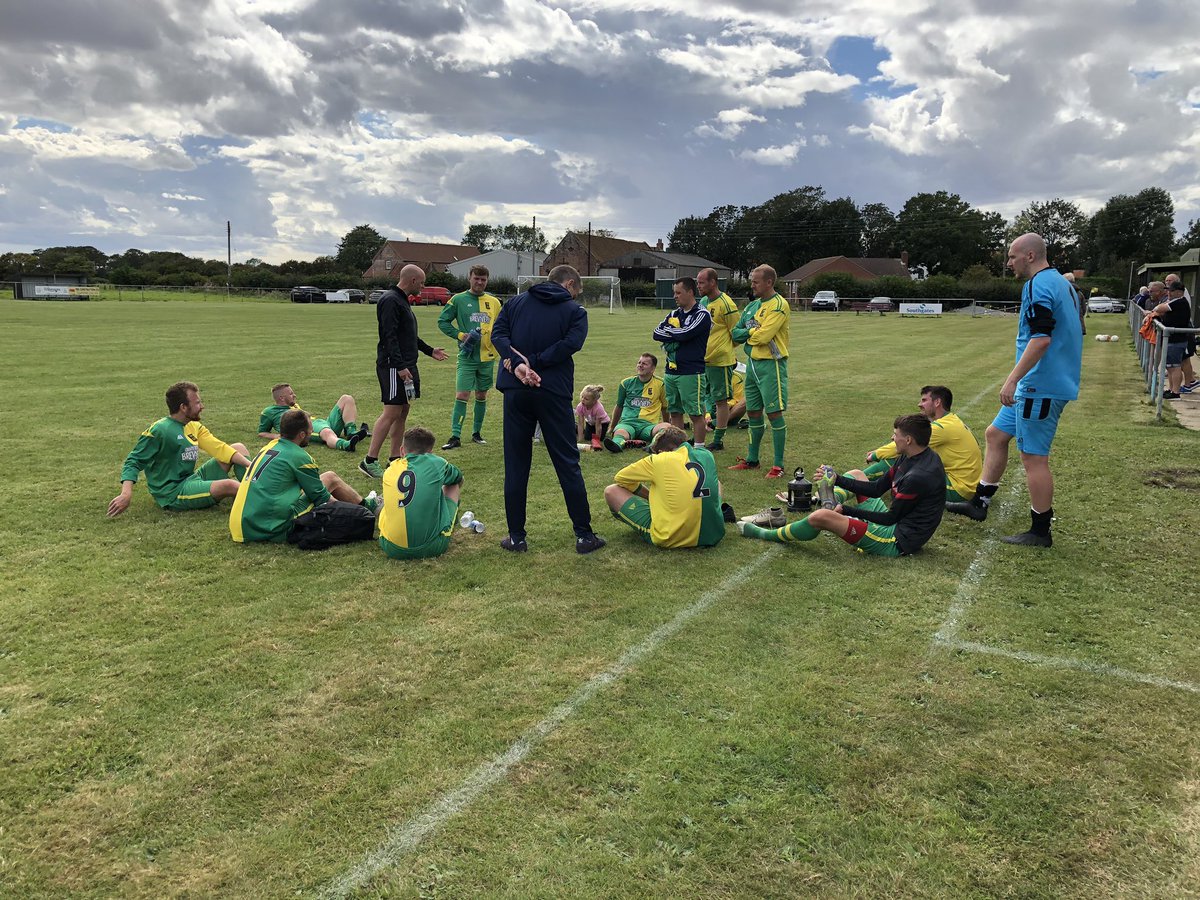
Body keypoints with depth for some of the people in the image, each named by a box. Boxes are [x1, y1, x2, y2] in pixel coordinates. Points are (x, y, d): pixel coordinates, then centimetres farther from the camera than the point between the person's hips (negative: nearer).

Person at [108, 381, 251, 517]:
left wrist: (250, 465, -12)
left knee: (239, 448, 4)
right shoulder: (159, 430, -13)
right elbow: (133, 461, -11)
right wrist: (126, 493, -27)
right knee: (229, 485, -32)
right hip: (172, 493, -9)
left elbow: (220, 448, 2)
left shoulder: (195, 427, 9)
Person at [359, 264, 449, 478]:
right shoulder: (390, 301, -13)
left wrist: (429, 351, 31)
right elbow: (390, 337, -21)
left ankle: (396, 458, 17)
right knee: (391, 412, -9)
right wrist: (400, 366, -25)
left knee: (403, 412, 11)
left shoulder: (402, 300, 19)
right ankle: (369, 461, -4)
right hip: (394, 366, -10)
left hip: (406, 365, 10)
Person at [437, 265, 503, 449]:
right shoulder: (458, 299, -1)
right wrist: (460, 335, -9)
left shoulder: (494, 302, 8)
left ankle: (476, 433, 24)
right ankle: (455, 436, -4)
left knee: (482, 395, 12)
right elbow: (442, 321, 2)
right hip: (467, 357, -3)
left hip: (488, 356, 4)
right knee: (461, 395, -8)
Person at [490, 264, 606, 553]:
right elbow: (570, 343, -12)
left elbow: (498, 334, -2)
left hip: (516, 390, 2)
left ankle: (516, 537, 12)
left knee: (516, 465, 8)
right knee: (568, 463, 5)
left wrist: (519, 365, -13)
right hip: (553, 392, -2)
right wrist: (535, 363, -11)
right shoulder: (575, 311, 6)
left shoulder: (515, 302, 14)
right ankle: (584, 535, 9)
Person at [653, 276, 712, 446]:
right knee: (674, 412, 12)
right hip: (671, 371, 7)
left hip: (691, 373, -7)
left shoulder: (701, 315, -6)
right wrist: (677, 335, -9)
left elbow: (685, 334, -19)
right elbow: (657, 333, 6)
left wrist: (668, 330, -1)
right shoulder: (674, 313, 16)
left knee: (696, 413, -2)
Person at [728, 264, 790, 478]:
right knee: (753, 412, 14)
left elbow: (763, 336, -22)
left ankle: (779, 465, 1)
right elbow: (735, 333, 10)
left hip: (771, 364, -8)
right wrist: (752, 332, -8)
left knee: (774, 413, -5)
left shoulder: (779, 305, -13)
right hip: (752, 362, 8)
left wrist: (747, 333, -3)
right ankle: (752, 459, 26)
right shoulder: (752, 305, 14)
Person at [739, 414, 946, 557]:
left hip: (898, 542, -10)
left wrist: (847, 510, -13)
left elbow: (891, 518, -21)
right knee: (856, 474, 24)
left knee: (820, 517, -20)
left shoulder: (920, 476, -27)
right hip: (897, 524, 10)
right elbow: (877, 489, 7)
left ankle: (767, 535, 1)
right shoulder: (910, 458, 3)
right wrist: (836, 479, 0)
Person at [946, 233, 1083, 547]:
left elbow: (1041, 339, -26)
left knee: (1034, 457, -3)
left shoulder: (1038, 286, -17)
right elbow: (1076, 335, 21)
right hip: (1035, 386, 11)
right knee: (996, 434, 17)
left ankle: (1040, 532, 7)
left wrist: (1012, 379, -23)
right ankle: (979, 502, 25)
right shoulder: (1062, 283, 15)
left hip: (1041, 388, -11)